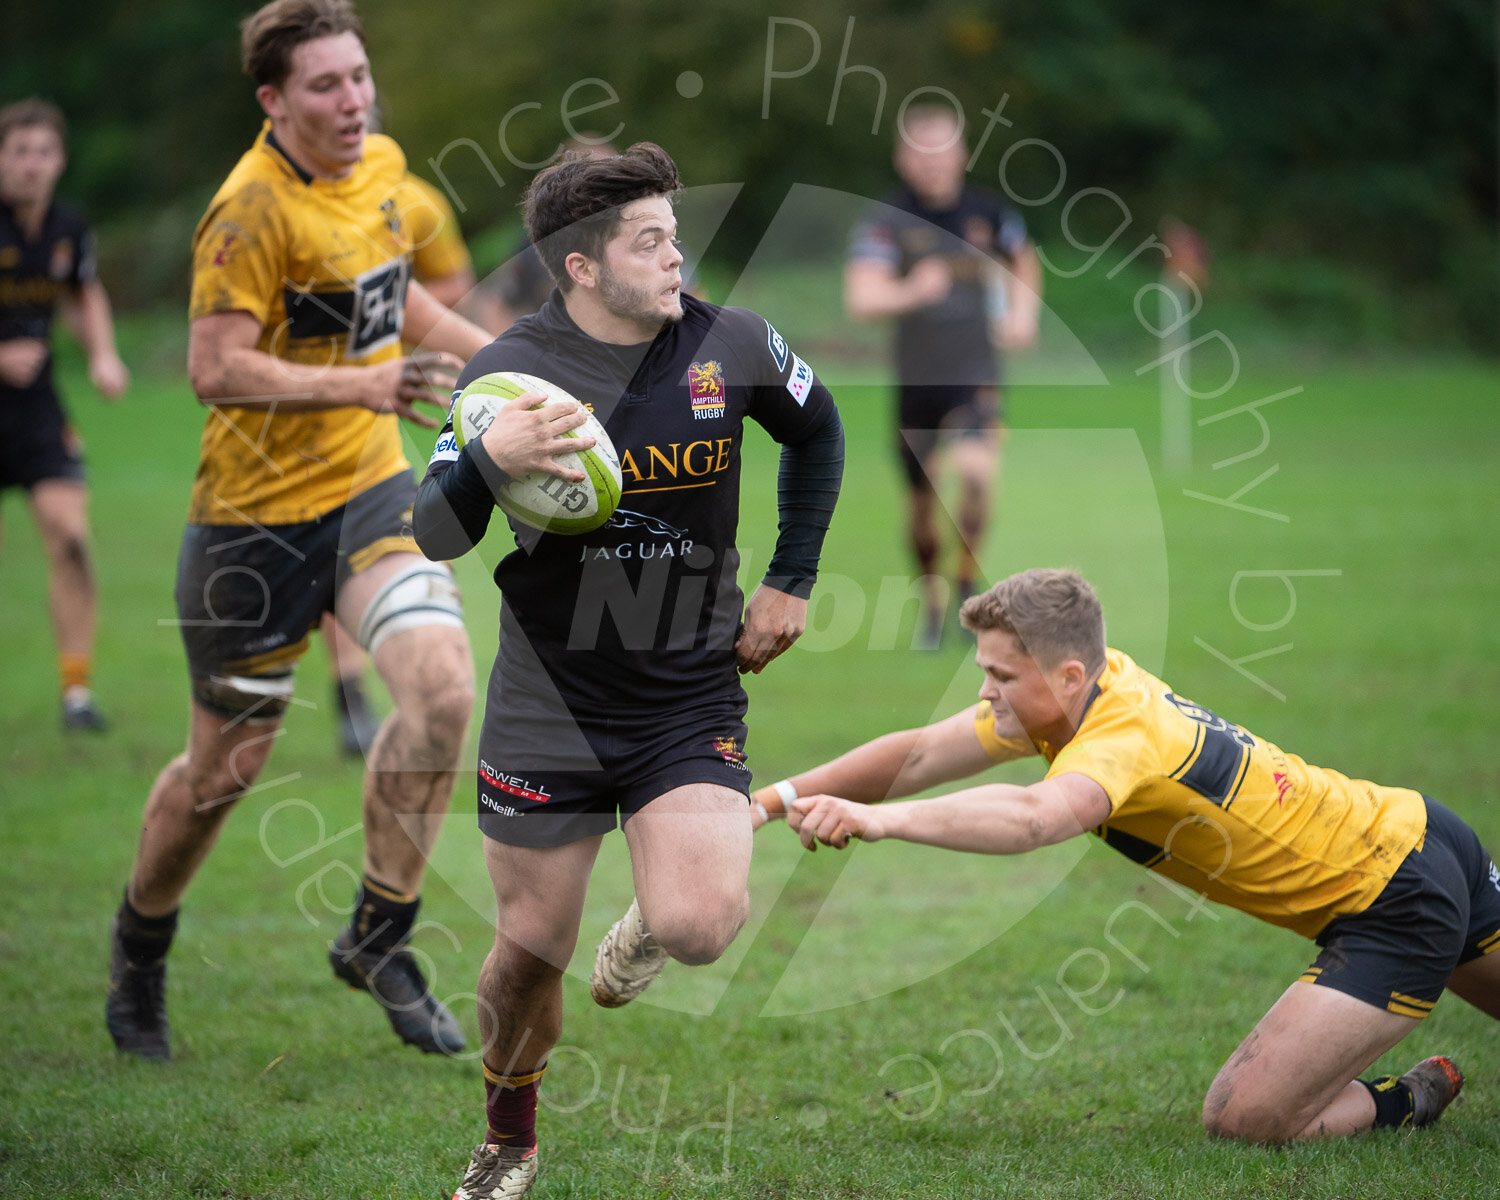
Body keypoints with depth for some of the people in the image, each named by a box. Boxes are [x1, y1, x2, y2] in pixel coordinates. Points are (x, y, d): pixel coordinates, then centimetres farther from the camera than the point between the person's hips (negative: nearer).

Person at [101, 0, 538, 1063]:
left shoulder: (382, 168, 5)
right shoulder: (253, 209, -19)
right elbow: (216, 370, -23)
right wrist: (365, 386, -31)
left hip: (369, 486, 6)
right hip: (257, 510, -6)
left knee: (443, 688, -17)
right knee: (226, 766, 4)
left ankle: (378, 939, 0)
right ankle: (140, 945, 32)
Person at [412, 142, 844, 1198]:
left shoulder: (732, 346, -4)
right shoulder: (509, 371, -9)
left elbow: (817, 431, 16)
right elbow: (433, 536, -9)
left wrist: (790, 583, 11)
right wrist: (490, 464, -29)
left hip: (693, 699, 0)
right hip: (549, 705, 0)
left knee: (699, 927, -21)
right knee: (531, 949, 7)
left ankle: (653, 921, 19)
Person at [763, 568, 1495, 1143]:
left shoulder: (1126, 736, -31)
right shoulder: (1085, 688, -6)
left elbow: (1035, 817, -53)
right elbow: (921, 753, -3)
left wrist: (881, 819, -64)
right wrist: (768, 801, -9)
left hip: (1401, 906, -9)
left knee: (1244, 1118, -17)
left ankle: (1409, 1104, 6)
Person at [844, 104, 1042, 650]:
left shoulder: (989, 213, 0)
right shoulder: (885, 221, -9)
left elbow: (1023, 262, 23)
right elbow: (860, 298, -23)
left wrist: (1022, 313, 6)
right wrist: (912, 290, -41)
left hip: (976, 378, 0)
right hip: (915, 380, 0)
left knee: (977, 472, -24)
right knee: (920, 502, 8)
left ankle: (967, 581, -3)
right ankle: (933, 608, 30)